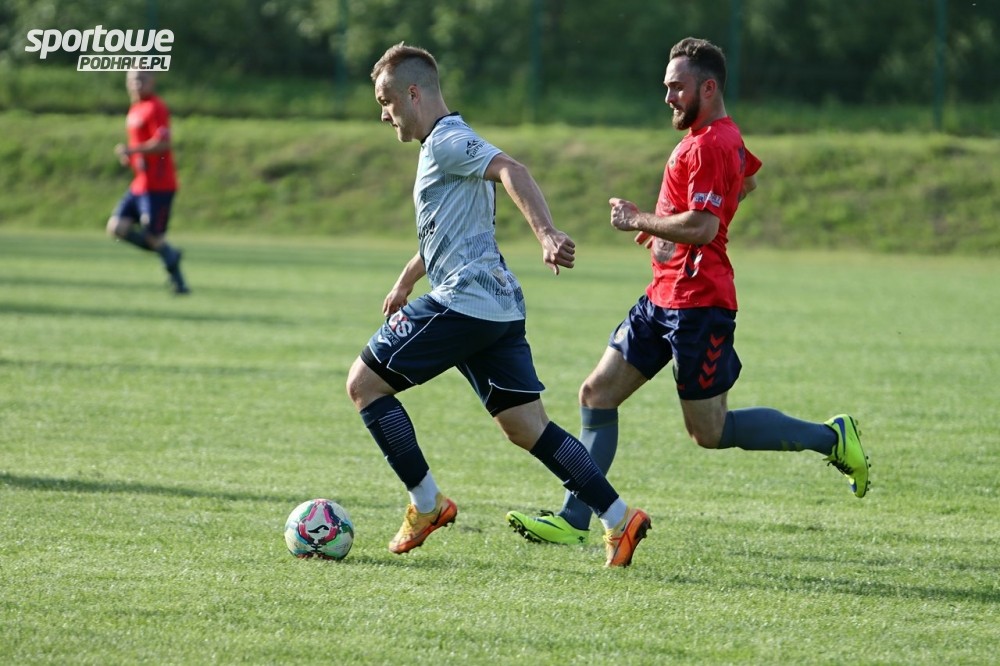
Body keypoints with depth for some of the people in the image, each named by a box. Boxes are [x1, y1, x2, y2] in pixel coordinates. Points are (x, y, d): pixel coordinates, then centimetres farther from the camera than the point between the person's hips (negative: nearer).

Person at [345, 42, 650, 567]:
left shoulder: (447, 142, -8)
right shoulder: (442, 146, 23)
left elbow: (510, 170, -27)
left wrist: (546, 235, -41)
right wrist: (405, 282, 46)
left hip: (463, 303, -10)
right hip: (500, 308, 10)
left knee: (363, 383, 1)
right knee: (528, 429, 6)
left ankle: (427, 505, 2)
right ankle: (618, 519, -3)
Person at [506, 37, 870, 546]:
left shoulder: (708, 145, -18)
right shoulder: (722, 136, 13)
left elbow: (702, 227, -28)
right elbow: (748, 180, 35)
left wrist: (637, 221, -14)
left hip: (697, 303, -10)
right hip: (664, 296, 10)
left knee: (710, 432, -4)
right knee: (597, 394, 5)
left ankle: (832, 438, 7)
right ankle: (574, 520, 7)